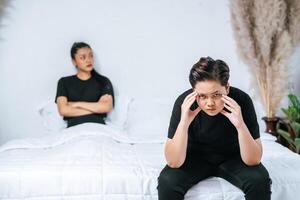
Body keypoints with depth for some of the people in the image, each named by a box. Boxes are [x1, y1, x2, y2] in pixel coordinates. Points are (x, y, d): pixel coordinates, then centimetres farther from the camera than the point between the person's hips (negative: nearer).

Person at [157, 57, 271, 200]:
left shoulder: (242, 100, -26)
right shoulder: (184, 103, -26)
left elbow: (253, 161, -25)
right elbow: (173, 163, -28)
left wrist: (240, 125, -41)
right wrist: (183, 123, -42)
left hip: (232, 157, 1)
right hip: (196, 157, 0)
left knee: (260, 180, -26)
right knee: (167, 181, -27)